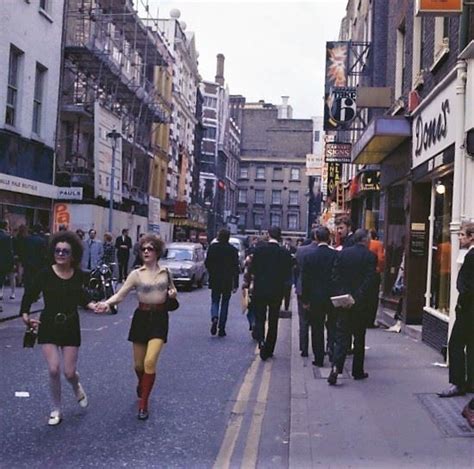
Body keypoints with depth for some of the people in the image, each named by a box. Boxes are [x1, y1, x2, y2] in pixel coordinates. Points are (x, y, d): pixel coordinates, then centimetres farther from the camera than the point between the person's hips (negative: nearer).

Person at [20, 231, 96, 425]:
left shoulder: (78, 275, -5)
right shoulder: (46, 274, -14)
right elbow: (29, 295, -10)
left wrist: (92, 305, 0)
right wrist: (26, 317, -25)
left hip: (71, 327, 1)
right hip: (48, 326, -1)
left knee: (69, 372, 0)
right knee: (53, 370, -8)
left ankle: (77, 387, 39)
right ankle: (56, 410, 14)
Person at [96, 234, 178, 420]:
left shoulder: (166, 273, 2)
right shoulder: (136, 274, -4)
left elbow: (172, 290, 20)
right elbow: (120, 295, -11)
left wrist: (173, 293, -5)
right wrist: (107, 303, -32)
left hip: (160, 318, -1)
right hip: (141, 317, 1)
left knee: (150, 361, -16)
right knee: (138, 364, 9)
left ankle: (143, 403, -3)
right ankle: (142, 384, 45)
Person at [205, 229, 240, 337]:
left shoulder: (212, 247, -4)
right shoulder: (233, 250, -6)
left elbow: (207, 263, 0)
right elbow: (236, 267, -7)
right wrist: (236, 284, -4)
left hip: (215, 280, 1)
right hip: (228, 281, 0)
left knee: (215, 301, 12)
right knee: (224, 303, 9)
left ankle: (214, 318, -18)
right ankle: (221, 329, 9)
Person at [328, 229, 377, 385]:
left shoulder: (343, 253, 2)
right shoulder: (370, 257, -7)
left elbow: (335, 276, -1)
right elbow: (369, 280, -14)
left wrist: (338, 296, 2)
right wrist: (358, 298, -12)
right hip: (360, 302, -2)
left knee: (341, 337, 5)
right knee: (359, 337, 11)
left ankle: (336, 367, -13)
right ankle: (358, 371, 19)